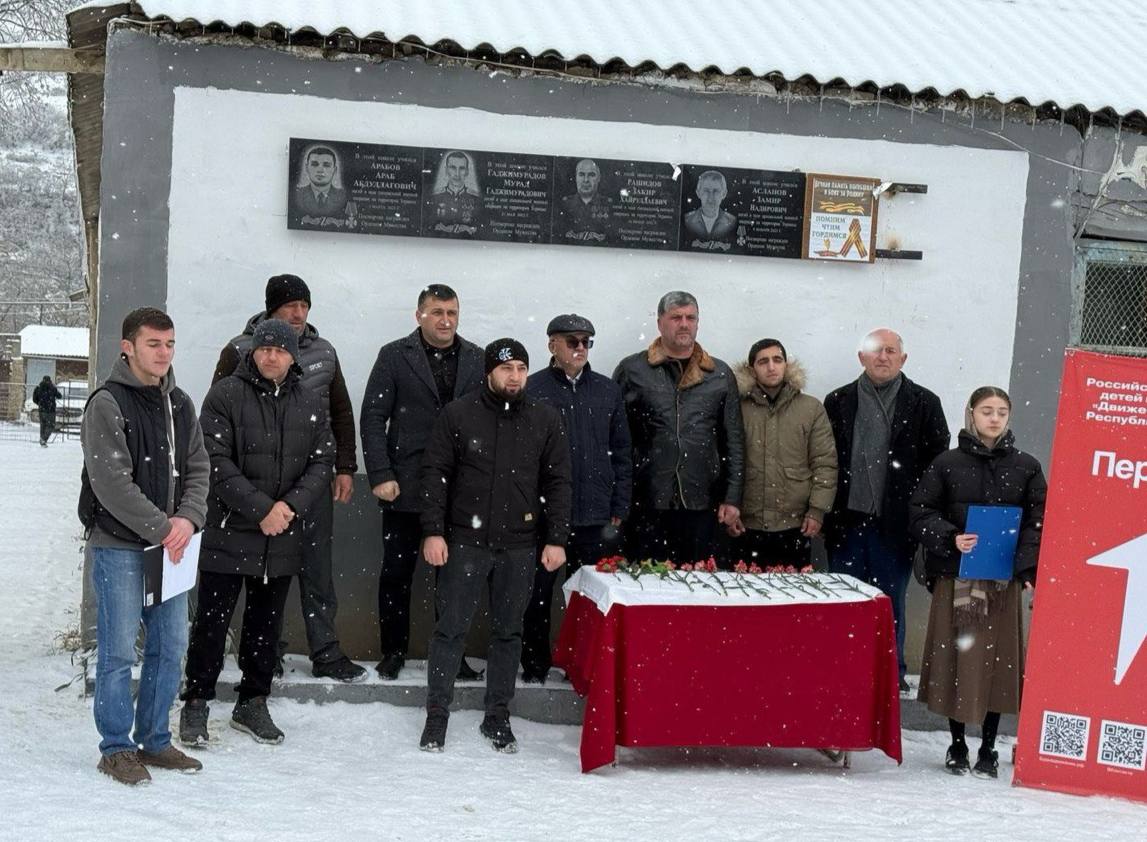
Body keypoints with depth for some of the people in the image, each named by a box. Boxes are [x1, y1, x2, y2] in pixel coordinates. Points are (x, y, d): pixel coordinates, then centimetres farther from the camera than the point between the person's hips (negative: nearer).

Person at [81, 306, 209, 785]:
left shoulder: (180, 405, 11)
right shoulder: (107, 404, -10)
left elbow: (198, 468, 9)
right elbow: (111, 483, -16)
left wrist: (188, 519, -9)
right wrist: (162, 529, -16)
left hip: (170, 545, 6)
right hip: (117, 546, -6)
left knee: (170, 646, 10)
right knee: (119, 651, -2)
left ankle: (154, 741, 23)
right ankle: (116, 748, 10)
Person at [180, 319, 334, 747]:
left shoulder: (310, 404, 8)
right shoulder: (226, 395, -5)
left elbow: (321, 463, 5)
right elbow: (216, 462, -12)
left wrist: (291, 505, -12)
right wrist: (260, 508, -18)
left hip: (283, 540, 4)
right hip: (229, 534, -4)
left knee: (266, 624, 13)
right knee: (212, 622, 2)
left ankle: (253, 703, 26)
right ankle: (196, 704, 14)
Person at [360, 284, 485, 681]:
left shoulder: (477, 359, 6)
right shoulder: (394, 356, 0)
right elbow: (373, 418, -1)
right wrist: (380, 476, -9)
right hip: (405, 487, -2)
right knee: (396, 572, 6)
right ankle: (393, 651, 19)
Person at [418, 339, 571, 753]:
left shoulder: (546, 420, 4)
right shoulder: (458, 414, -1)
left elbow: (558, 483, 6)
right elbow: (435, 473, 0)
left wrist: (556, 539, 1)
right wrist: (433, 531, -7)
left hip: (519, 545, 2)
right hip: (465, 541, -2)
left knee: (508, 632, 9)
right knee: (451, 629, 2)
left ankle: (497, 717, 20)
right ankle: (436, 716, 14)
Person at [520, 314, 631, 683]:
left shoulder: (607, 390, 10)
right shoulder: (531, 389, 0)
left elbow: (621, 453, 12)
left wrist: (619, 510, 6)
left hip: (596, 516, 3)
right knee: (538, 595, 5)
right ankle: (535, 667, 17)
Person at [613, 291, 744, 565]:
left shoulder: (720, 374, 11)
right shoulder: (631, 370, 4)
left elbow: (734, 440, 11)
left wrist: (732, 498, 4)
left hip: (701, 504, 2)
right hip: (646, 506, -2)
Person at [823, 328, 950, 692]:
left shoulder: (924, 404, 3)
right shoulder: (839, 401, 7)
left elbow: (938, 463, 2)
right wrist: (826, 511, 0)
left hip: (895, 523, -1)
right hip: (847, 521, 1)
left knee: (890, 600, 7)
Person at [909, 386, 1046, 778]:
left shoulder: (1026, 466, 6)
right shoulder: (947, 463, 2)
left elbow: (1038, 521, 4)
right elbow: (921, 512, 3)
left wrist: (1027, 567, -8)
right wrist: (950, 539, -13)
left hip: (1003, 579, 1)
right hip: (955, 576, -1)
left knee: (998, 659, 3)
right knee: (955, 657, 3)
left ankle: (988, 749, 15)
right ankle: (957, 746, 17)